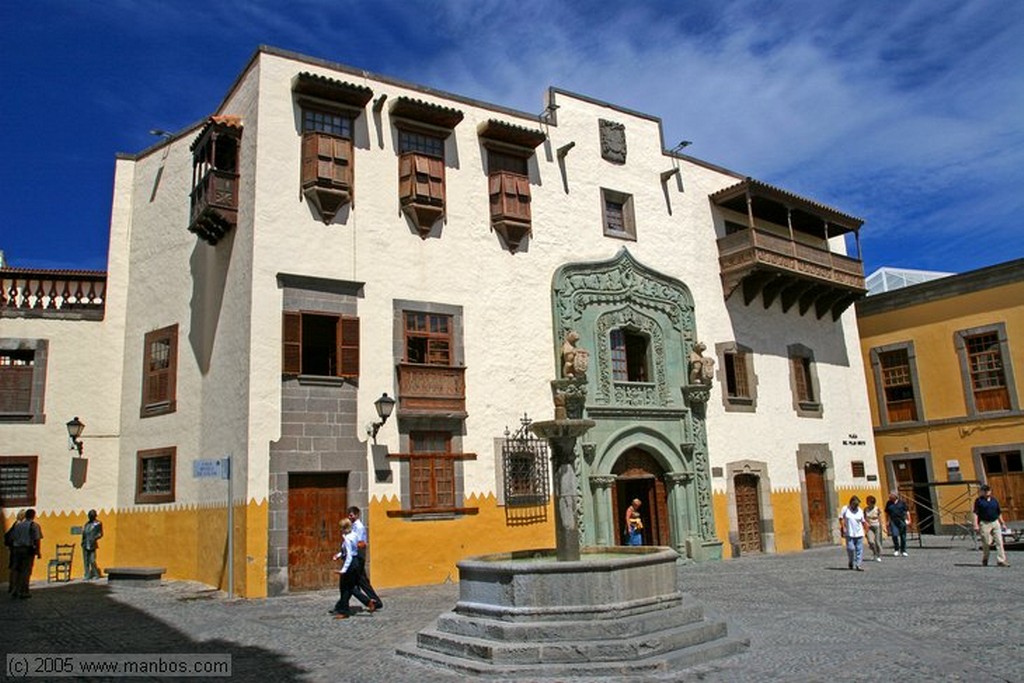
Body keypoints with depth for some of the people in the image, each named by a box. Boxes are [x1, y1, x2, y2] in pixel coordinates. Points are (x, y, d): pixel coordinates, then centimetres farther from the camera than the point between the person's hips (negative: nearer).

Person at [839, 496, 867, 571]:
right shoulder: (845, 509, -2)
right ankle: (851, 562, 17)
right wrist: (843, 527, -8)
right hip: (849, 533, -2)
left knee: (859, 549, -1)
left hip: (859, 533, 2)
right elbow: (841, 518, 1)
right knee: (850, 548, -6)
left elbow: (863, 521, 11)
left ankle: (859, 565, 3)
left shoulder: (860, 511, 6)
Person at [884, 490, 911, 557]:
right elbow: (887, 513, 14)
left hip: (902, 521, -1)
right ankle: (896, 550, 3)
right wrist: (887, 521, 10)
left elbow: (907, 511, 5)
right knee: (894, 535, -13)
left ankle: (903, 551, 18)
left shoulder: (902, 502, 2)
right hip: (893, 521, 1)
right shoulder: (889, 503, 8)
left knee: (903, 536, 5)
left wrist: (908, 520, 0)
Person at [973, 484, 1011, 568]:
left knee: (999, 542, -5)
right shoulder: (978, 500, -2)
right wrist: (976, 525, -13)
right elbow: (975, 513, -6)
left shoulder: (994, 500, 12)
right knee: (986, 543, 3)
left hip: (995, 523, 4)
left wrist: (1002, 523, 15)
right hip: (984, 524, -4)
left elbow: (999, 513, 19)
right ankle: (985, 560, 20)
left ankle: (1001, 560, -4)